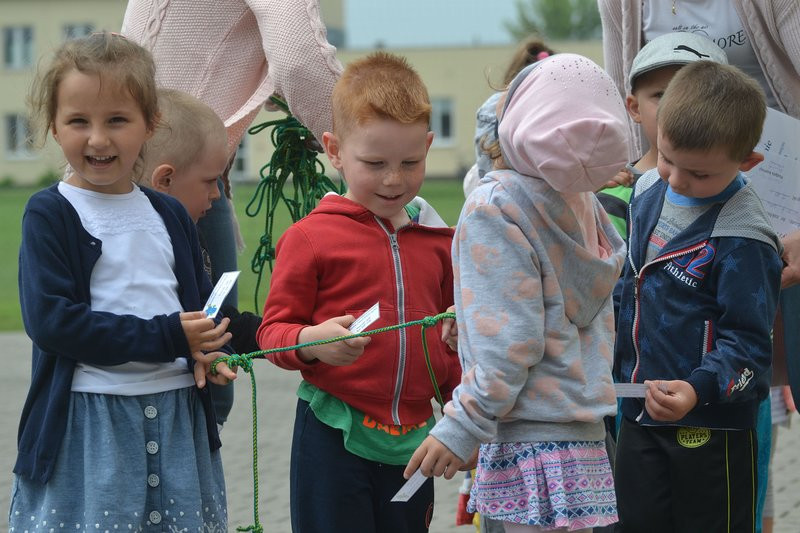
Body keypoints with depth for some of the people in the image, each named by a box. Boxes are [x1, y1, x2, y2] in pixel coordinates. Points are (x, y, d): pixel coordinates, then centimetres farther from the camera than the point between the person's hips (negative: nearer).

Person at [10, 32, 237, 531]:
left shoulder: (171, 216, 12)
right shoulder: (50, 214, -5)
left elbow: (204, 302, 20)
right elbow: (51, 320, -15)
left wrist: (211, 352, -5)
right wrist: (167, 338, -19)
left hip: (177, 419, 5)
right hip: (88, 427, -5)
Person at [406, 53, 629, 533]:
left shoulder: (494, 208, -13)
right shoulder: (581, 204, 10)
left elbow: (510, 338, -18)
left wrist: (462, 427, -15)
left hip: (533, 435, -8)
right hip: (584, 432, 9)